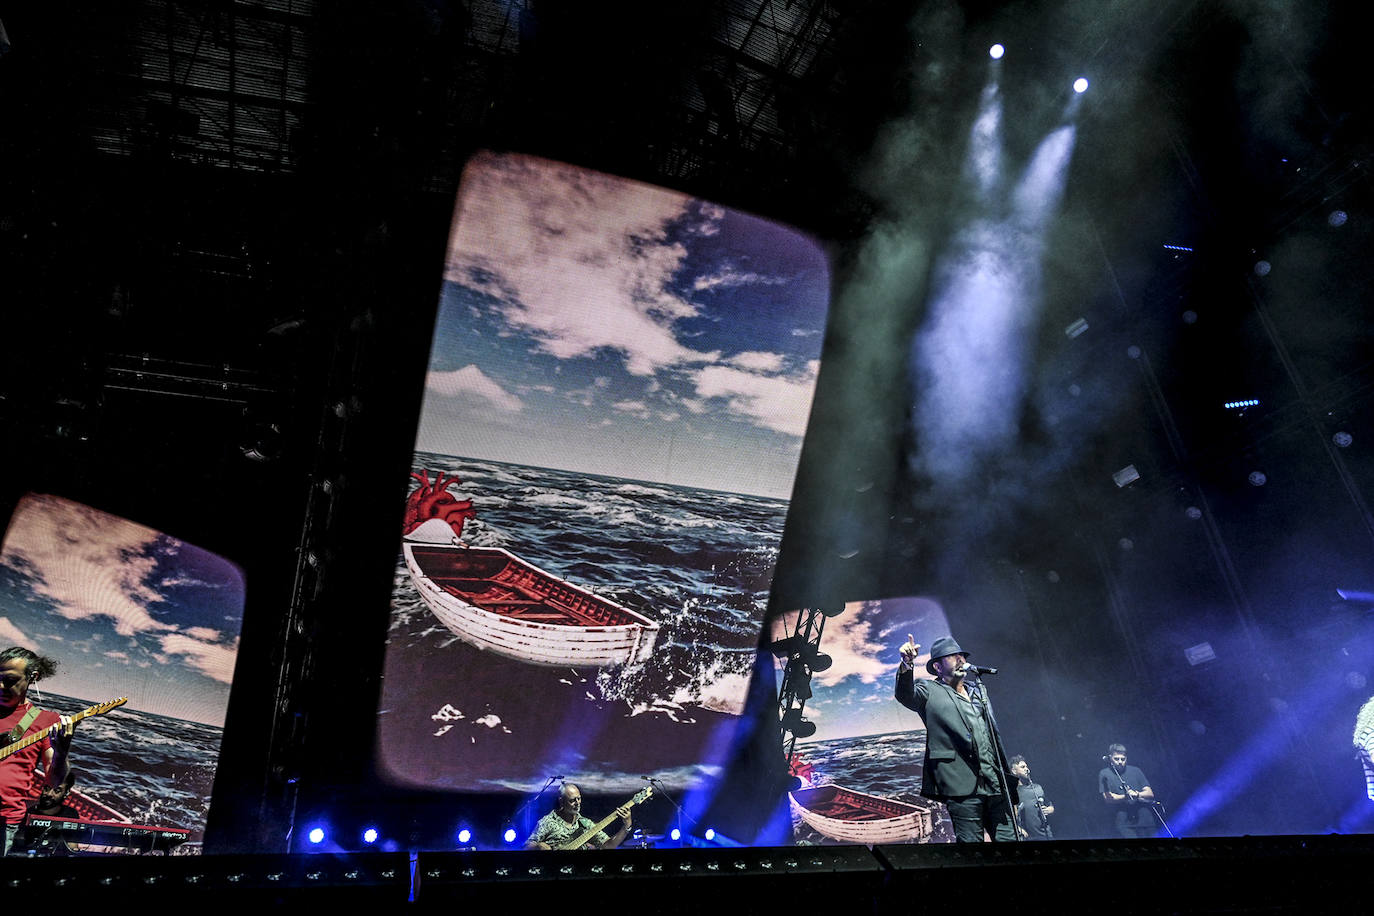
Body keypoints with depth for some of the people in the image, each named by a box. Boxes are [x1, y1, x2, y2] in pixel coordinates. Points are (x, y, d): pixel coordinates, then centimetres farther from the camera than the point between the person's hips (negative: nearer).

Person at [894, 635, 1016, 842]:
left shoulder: (976, 692, 22)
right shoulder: (930, 691, 3)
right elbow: (905, 695, -18)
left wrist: (1007, 776, 19)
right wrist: (907, 664, -38)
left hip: (994, 784, 6)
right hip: (963, 785, -6)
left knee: (1008, 838, 6)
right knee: (970, 840, -3)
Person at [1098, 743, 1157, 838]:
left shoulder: (1135, 771, 15)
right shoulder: (1104, 774, 5)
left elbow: (1150, 794, 8)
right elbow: (1108, 798, -6)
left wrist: (1137, 794, -11)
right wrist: (1126, 797, -19)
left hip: (1146, 819, 4)